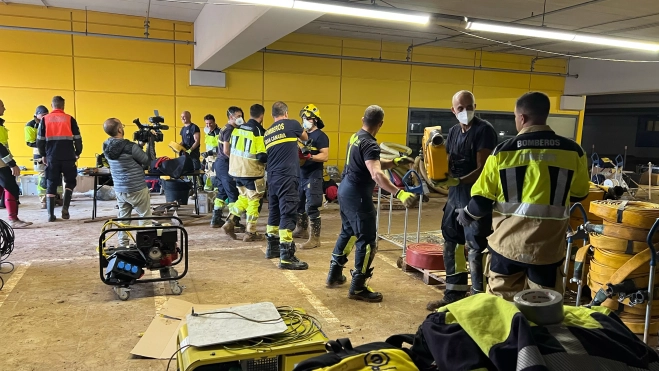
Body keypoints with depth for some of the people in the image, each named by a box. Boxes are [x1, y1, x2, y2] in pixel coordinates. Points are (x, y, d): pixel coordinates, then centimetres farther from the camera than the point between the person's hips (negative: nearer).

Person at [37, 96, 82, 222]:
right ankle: (65, 208, -2)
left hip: (52, 157, 1)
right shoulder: (70, 119, 0)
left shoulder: (45, 119, 4)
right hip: (68, 157, -1)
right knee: (70, 181, 15)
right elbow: (77, 138, 0)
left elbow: (40, 140, 5)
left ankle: (51, 214, 5)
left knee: (51, 184, 8)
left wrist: (43, 155, 17)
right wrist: (78, 153, 14)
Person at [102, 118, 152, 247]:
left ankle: (123, 245, 16)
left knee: (123, 218, 14)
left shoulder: (107, 147, 1)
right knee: (145, 217, 7)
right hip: (137, 189, -7)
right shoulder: (129, 146, -22)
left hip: (119, 189, 7)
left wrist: (140, 144, 9)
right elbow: (147, 161, -9)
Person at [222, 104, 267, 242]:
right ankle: (250, 233, 11)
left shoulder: (237, 129, 5)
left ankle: (230, 222, 13)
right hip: (252, 173, -6)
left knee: (243, 197, 23)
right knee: (254, 201, 6)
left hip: (236, 170, 6)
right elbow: (262, 157, -19)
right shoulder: (260, 132, -15)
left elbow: (232, 148, 15)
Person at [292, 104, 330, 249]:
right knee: (298, 204, 18)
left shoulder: (321, 136, -9)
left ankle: (315, 238, -4)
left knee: (311, 208, -10)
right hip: (300, 175, 8)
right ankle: (301, 230, 36)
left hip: (313, 177, -8)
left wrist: (310, 157, -30)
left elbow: (325, 156, -18)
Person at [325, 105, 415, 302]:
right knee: (367, 240, -3)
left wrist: (395, 162, 9)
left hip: (345, 190, 10)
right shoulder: (369, 144, -21)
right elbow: (377, 175, -34)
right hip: (357, 195, -10)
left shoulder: (356, 137, 10)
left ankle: (334, 274, 33)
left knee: (348, 232, 23)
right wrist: (400, 193, -42)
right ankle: (358, 288, 2)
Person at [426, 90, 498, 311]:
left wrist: (458, 181, -31)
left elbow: (482, 169, -18)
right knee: (451, 245, 14)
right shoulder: (453, 131, 12)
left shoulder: (484, 130, -12)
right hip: (455, 196, 8)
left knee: (476, 250, -4)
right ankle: (454, 293, 28)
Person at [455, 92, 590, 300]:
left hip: (508, 243, 0)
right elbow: (579, 194, 11)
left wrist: (467, 215, 15)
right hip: (548, 245, 1)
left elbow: (483, 199, -4)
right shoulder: (573, 151, -4)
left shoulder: (503, 151, -8)